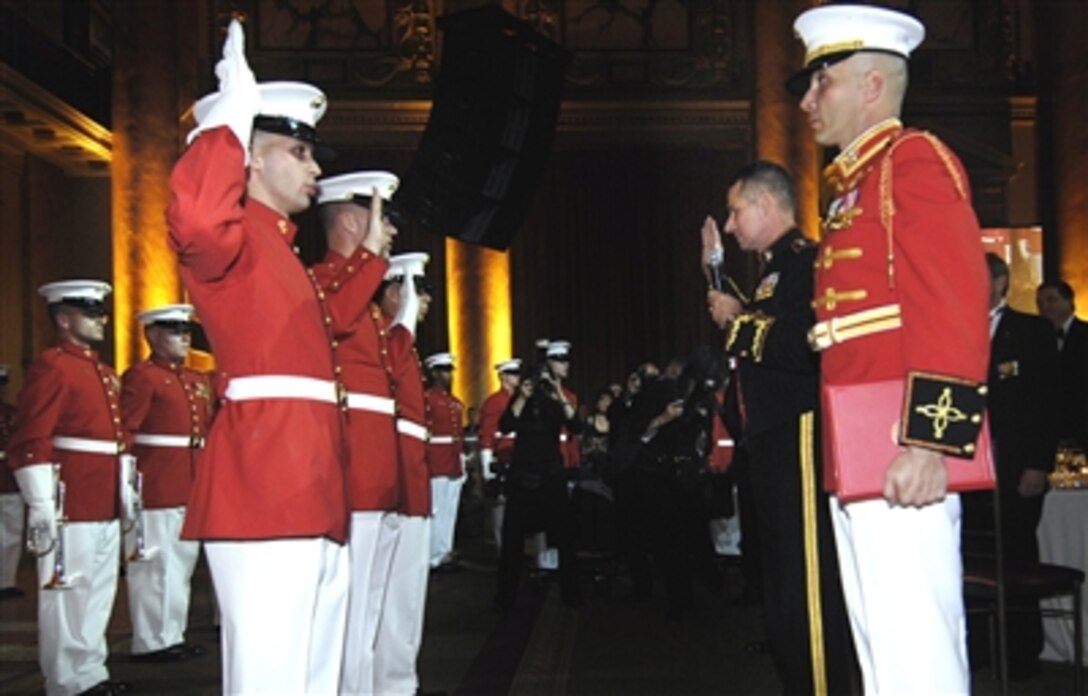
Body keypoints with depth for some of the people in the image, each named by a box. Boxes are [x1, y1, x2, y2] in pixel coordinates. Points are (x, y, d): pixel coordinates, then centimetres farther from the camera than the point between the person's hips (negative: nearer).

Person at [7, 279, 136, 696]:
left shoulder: (104, 372, 18)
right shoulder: (50, 367, -10)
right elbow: (30, 443, -17)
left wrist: (126, 491, 19)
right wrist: (42, 506, -21)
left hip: (105, 505, 9)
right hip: (70, 506, -9)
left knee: (100, 590, 14)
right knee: (66, 591, -1)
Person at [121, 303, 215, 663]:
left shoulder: (198, 380, 17)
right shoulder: (140, 376, -7)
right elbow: (123, 432, -15)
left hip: (192, 490, 8)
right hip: (156, 490, -8)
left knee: (183, 562, 13)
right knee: (155, 563, -2)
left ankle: (174, 635, 22)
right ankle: (152, 642, 7)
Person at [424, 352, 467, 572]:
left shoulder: (457, 403, 18)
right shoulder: (427, 399, -6)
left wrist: (463, 465, 18)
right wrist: (425, 464, -15)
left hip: (454, 465, 8)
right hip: (436, 464, -7)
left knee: (450, 512, 9)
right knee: (437, 512, -4)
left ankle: (446, 553, 14)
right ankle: (436, 558, -1)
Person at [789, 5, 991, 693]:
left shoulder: (915, 160, -6)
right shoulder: (854, 186, 23)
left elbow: (957, 308, -17)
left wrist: (929, 442, -23)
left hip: (901, 457, -10)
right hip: (858, 460, 10)